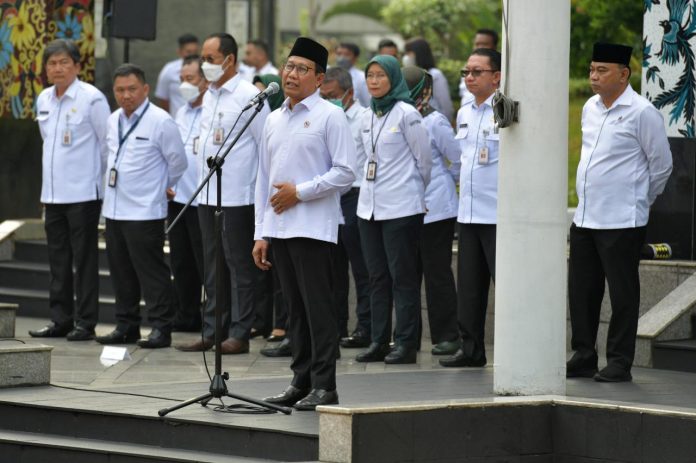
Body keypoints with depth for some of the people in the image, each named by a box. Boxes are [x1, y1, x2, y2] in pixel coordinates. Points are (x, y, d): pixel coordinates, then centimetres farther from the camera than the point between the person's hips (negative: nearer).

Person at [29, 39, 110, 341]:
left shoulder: (91, 99, -9)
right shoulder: (44, 100, 10)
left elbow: (107, 143, -4)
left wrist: (105, 178, 0)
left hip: (83, 192, -6)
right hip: (52, 192, 6)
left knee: (84, 259, -2)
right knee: (58, 259, 9)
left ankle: (85, 322, 1)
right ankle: (61, 319, 15)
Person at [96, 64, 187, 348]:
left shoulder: (160, 122, -10)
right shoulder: (113, 121, 11)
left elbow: (178, 162, -3)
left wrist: (161, 187, 8)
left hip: (145, 212, -7)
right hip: (114, 208, 7)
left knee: (151, 271, -7)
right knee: (121, 271, 12)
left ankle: (161, 327, -4)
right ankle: (126, 325, 20)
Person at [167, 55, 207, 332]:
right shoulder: (181, 114, 16)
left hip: (202, 201, -8)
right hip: (177, 198, 8)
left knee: (206, 263, -3)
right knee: (181, 262, 13)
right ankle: (186, 317, 22)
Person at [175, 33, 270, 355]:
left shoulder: (248, 96, -10)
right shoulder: (209, 97, 14)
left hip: (237, 197, -8)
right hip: (208, 194, 8)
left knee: (239, 265, -2)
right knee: (213, 266, 11)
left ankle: (239, 334, 2)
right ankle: (212, 331, 17)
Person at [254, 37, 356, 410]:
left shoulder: (330, 117, -3)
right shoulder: (274, 120, 17)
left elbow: (345, 173, -9)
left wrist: (300, 191, -12)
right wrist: (261, 233, 14)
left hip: (313, 228, -7)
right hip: (279, 227, 7)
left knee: (317, 306, -7)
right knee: (295, 308, 10)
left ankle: (323, 386, -5)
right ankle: (301, 381, 14)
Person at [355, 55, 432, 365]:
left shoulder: (406, 114, -8)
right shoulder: (368, 117, 12)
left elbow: (424, 159, -2)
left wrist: (416, 191, 10)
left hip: (401, 208, -7)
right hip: (369, 206, 7)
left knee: (403, 277, -3)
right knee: (377, 277, 9)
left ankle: (406, 343, -1)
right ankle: (379, 342, 13)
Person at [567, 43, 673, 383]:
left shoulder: (641, 112, -9)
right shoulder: (590, 109, 12)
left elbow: (662, 164, -3)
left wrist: (638, 200, 6)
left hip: (622, 222, -7)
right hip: (584, 218, 7)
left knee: (622, 294, -1)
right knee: (580, 291, 9)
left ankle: (619, 363, 4)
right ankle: (583, 357, 18)